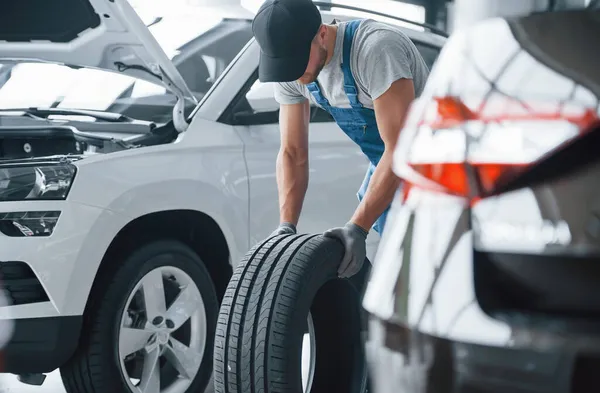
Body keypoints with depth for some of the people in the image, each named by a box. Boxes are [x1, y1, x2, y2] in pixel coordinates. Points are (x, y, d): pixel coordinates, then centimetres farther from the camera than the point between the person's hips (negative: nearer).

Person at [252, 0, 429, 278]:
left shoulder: (376, 48, -33)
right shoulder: (291, 69, -10)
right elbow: (292, 153, -4)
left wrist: (358, 228, -36)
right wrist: (286, 226, -18)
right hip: (387, 164, 8)